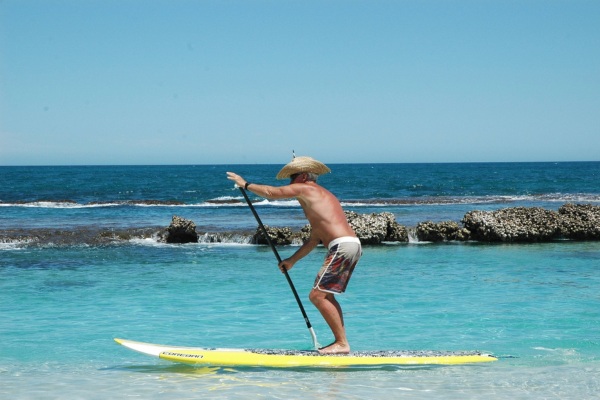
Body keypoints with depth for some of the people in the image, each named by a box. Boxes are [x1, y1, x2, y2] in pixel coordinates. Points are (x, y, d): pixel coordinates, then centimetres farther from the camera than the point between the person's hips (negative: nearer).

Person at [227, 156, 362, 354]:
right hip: (352, 245, 10)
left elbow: (270, 192, 3)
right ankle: (340, 342, 16)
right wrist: (292, 260, 31)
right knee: (326, 295, 18)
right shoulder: (321, 195, 28)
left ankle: (342, 343, -10)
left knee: (317, 295, -9)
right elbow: (314, 239, 29)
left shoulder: (304, 189, 2)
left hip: (342, 247, -10)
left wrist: (245, 184, 18)